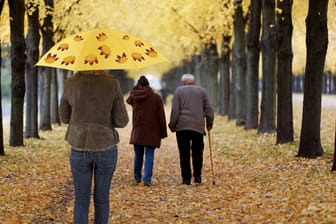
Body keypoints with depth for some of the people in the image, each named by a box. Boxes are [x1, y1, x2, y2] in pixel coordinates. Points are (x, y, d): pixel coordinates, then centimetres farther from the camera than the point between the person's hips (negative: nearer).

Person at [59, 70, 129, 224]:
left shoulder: (71, 84, -4)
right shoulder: (112, 85, -8)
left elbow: (64, 118, 7)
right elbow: (122, 121, -6)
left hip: (80, 148, 1)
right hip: (106, 147, -1)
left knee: (81, 199, 6)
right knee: (102, 198, 10)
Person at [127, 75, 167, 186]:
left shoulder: (134, 96, 0)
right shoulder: (156, 97, -4)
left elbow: (128, 100, 26)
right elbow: (161, 116, -4)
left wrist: (136, 88, 16)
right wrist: (163, 132, 2)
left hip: (137, 131, 2)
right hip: (152, 132, -2)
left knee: (138, 155, 14)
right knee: (149, 155, -3)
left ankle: (137, 177, 24)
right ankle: (147, 178, -14)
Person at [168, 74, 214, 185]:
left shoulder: (178, 91, 6)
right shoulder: (202, 90, 11)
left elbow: (175, 110, -1)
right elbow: (208, 108, 9)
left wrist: (172, 125, 5)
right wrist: (209, 123, 18)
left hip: (182, 126, -1)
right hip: (198, 126, 1)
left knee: (184, 153, 1)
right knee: (197, 152, 9)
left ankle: (186, 178, 0)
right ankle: (197, 176, 4)